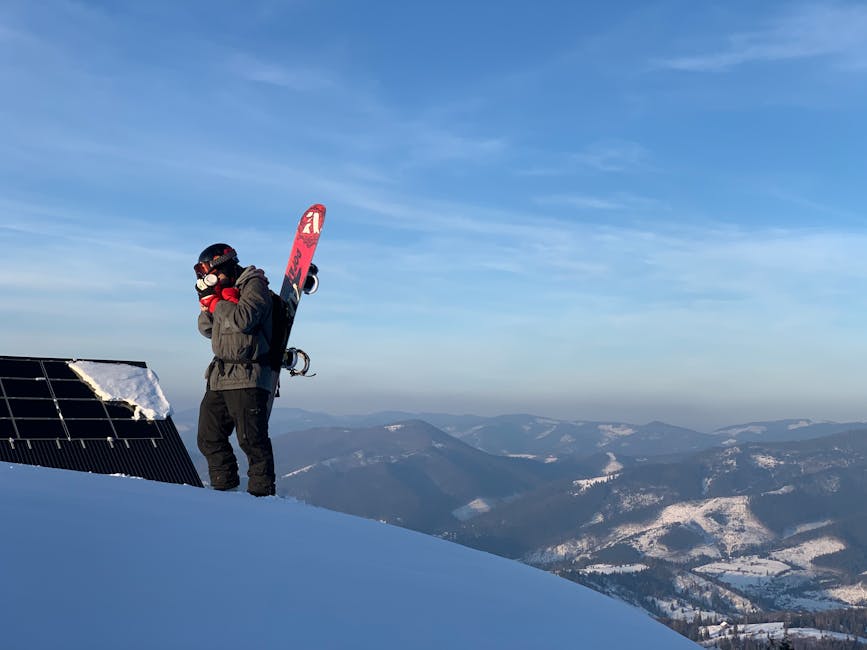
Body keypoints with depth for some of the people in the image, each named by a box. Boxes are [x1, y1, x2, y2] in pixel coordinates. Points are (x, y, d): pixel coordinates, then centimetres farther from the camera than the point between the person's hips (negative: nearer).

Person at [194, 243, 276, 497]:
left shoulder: (254, 284, -7)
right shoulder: (224, 289, 17)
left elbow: (244, 319, -23)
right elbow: (207, 330, 17)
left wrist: (216, 302, -12)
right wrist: (208, 302, 1)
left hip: (246, 379, -9)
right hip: (219, 377, 9)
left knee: (251, 439, -8)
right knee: (209, 438, 10)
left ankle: (262, 492, 1)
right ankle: (224, 486, 21)